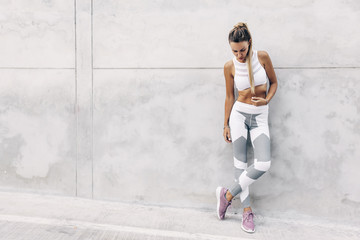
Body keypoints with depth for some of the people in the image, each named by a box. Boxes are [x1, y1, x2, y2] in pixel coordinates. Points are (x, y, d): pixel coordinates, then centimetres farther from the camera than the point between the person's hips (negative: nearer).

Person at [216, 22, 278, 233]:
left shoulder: (262, 57, -3)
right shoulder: (230, 67, -2)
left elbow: (274, 82, 8)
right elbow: (229, 96, 6)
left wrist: (266, 100, -11)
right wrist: (226, 124, 7)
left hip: (260, 117, 1)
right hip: (239, 114, 0)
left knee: (264, 164, -14)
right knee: (241, 162, -1)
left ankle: (229, 194, 5)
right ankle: (247, 210, 13)